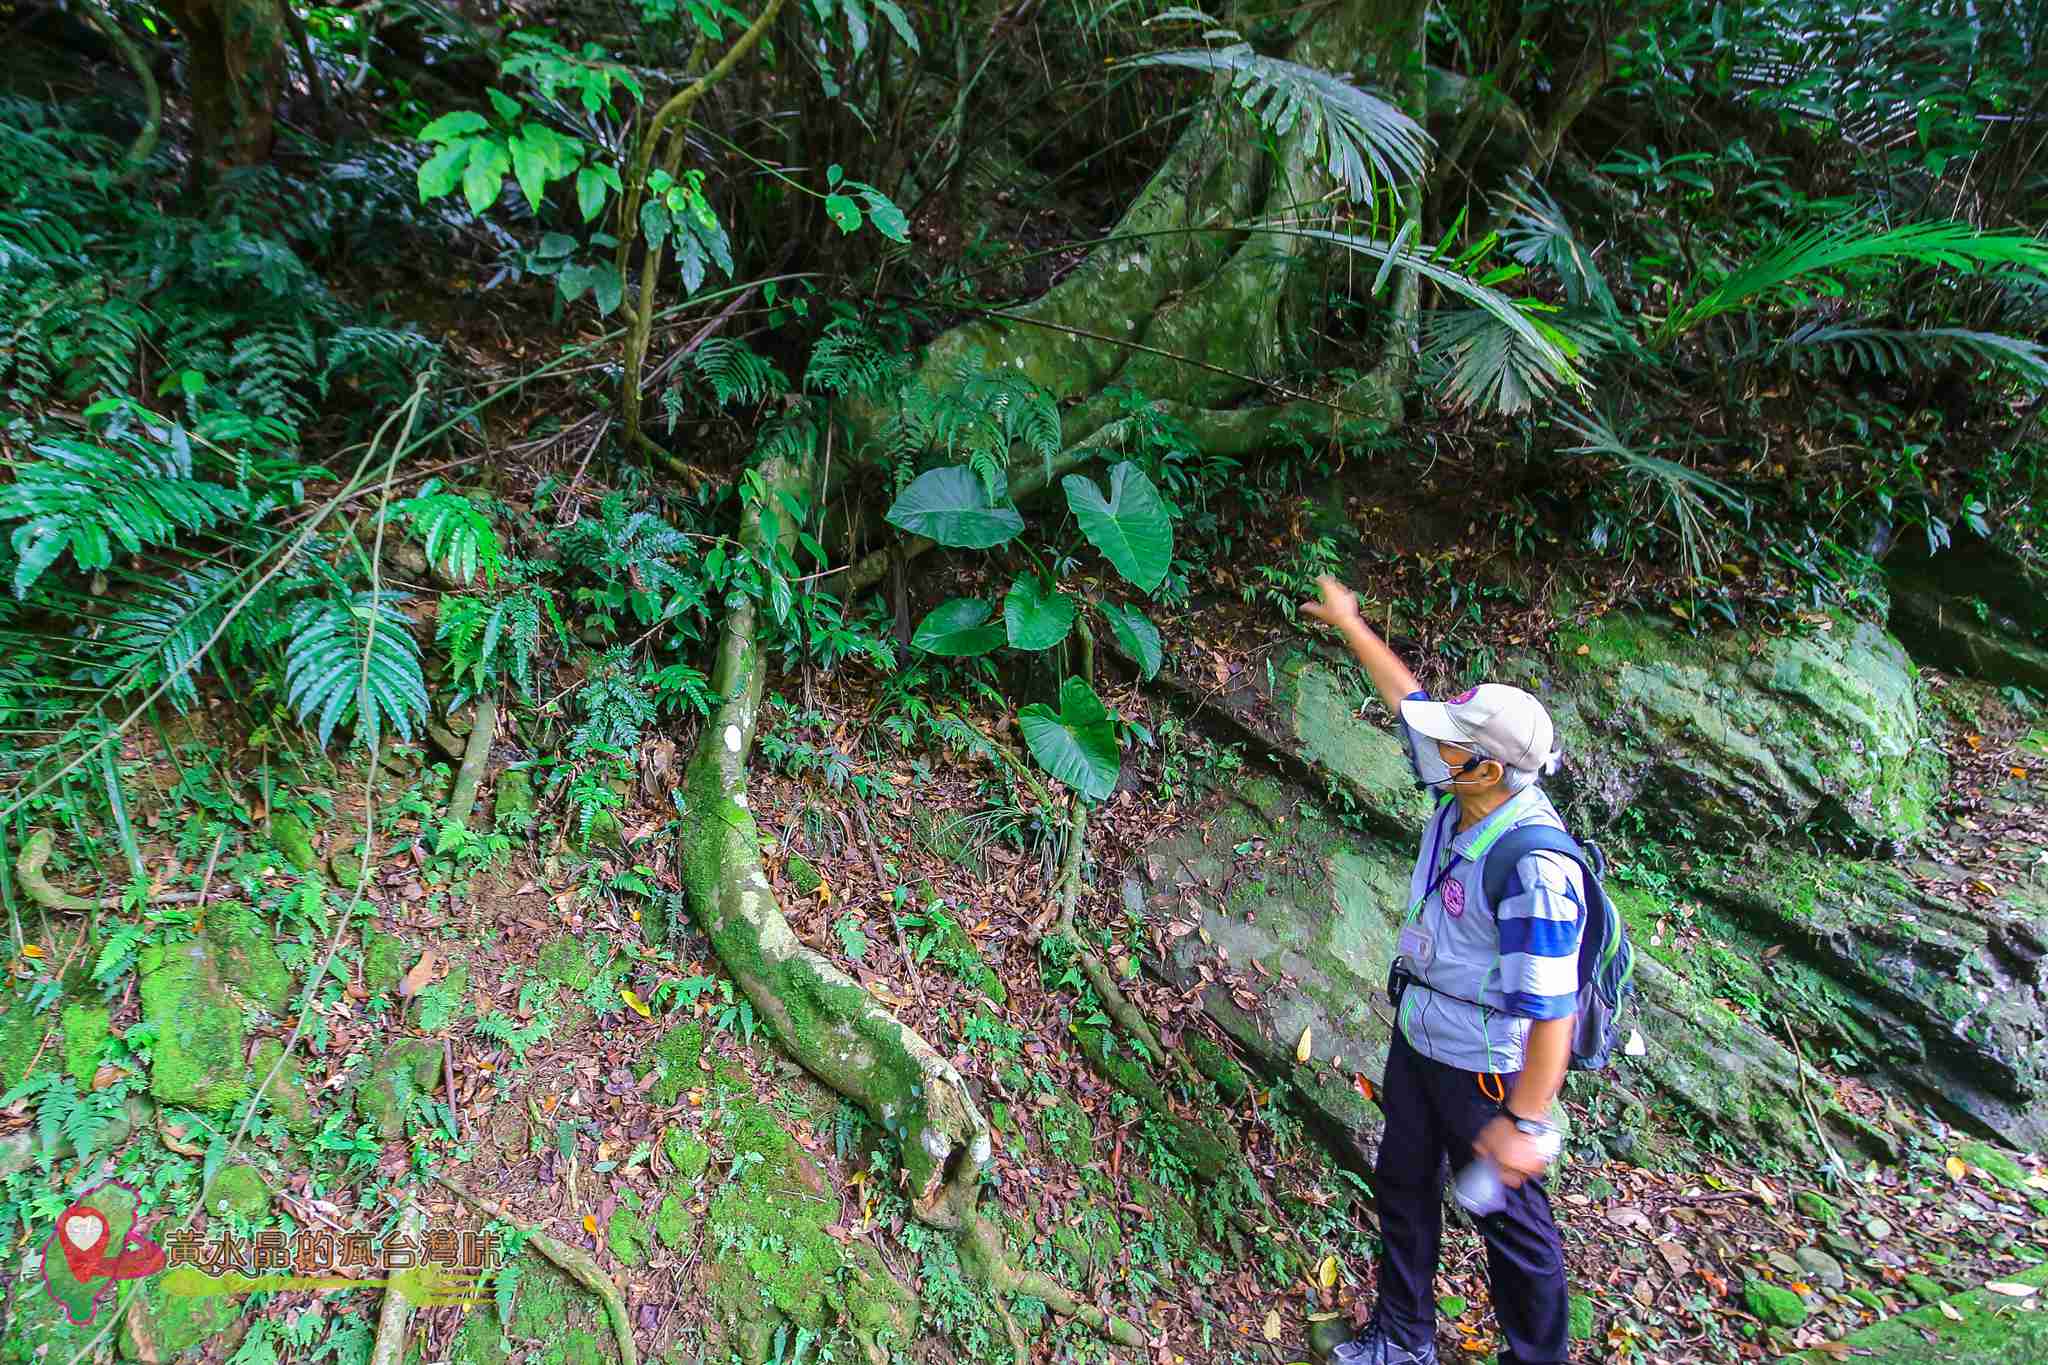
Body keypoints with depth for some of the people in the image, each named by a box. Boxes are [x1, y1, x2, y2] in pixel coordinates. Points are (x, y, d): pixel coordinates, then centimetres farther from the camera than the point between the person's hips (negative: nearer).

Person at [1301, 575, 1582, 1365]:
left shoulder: (1533, 869, -34)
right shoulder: (1467, 796, -10)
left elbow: (1551, 1009, -29)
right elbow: (1408, 698, 6)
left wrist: (1526, 1123, -24)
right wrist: (1349, 625, 15)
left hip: (1483, 1068, -9)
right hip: (1417, 1038, 9)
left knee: (1511, 1217, 12)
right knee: (1403, 1184, 23)